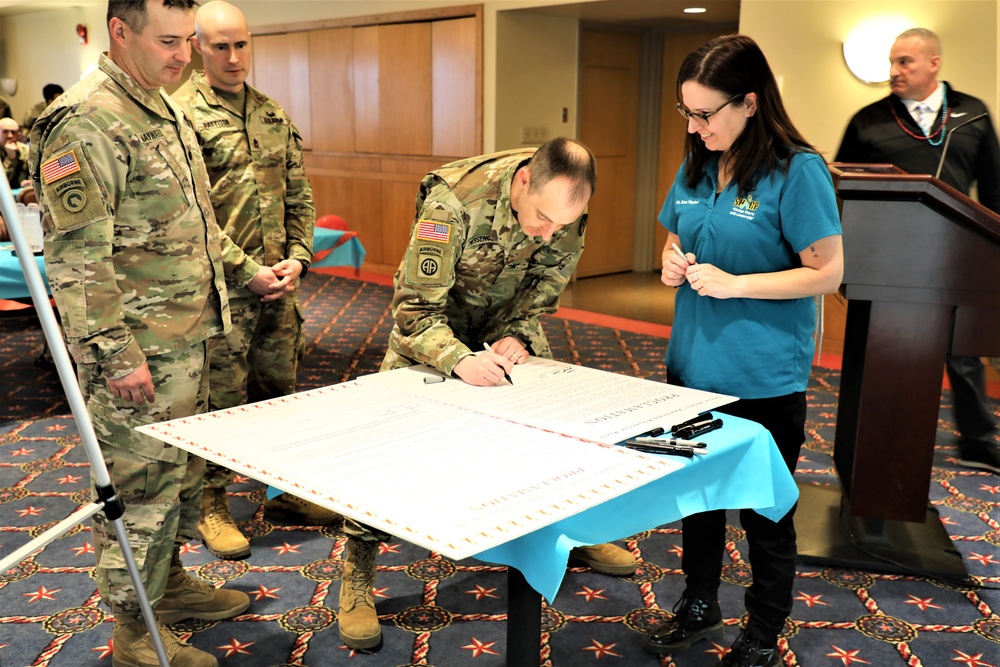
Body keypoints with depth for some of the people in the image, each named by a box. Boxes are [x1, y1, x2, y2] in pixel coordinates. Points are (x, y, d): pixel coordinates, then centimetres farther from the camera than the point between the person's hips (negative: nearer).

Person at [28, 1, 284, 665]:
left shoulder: (164, 109, 13)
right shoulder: (87, 121, -18)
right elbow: (76, 256, -22)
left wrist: (245, 269, 24)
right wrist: (117, 354, -24)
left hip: (189, 336, 10)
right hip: (138, 348, -10)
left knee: (184, 468, 21)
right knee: (141, 483, 1)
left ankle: (170, 580, 39)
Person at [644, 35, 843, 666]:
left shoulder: (798, 172, -15)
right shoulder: (695, 169, 5)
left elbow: (828, 271, -15)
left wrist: (734, 284, -21)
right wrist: (673, 265, -5)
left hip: (765, 379, -6)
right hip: (694, 366, 6)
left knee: (765, 512, 10)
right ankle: (700, 607, 41)